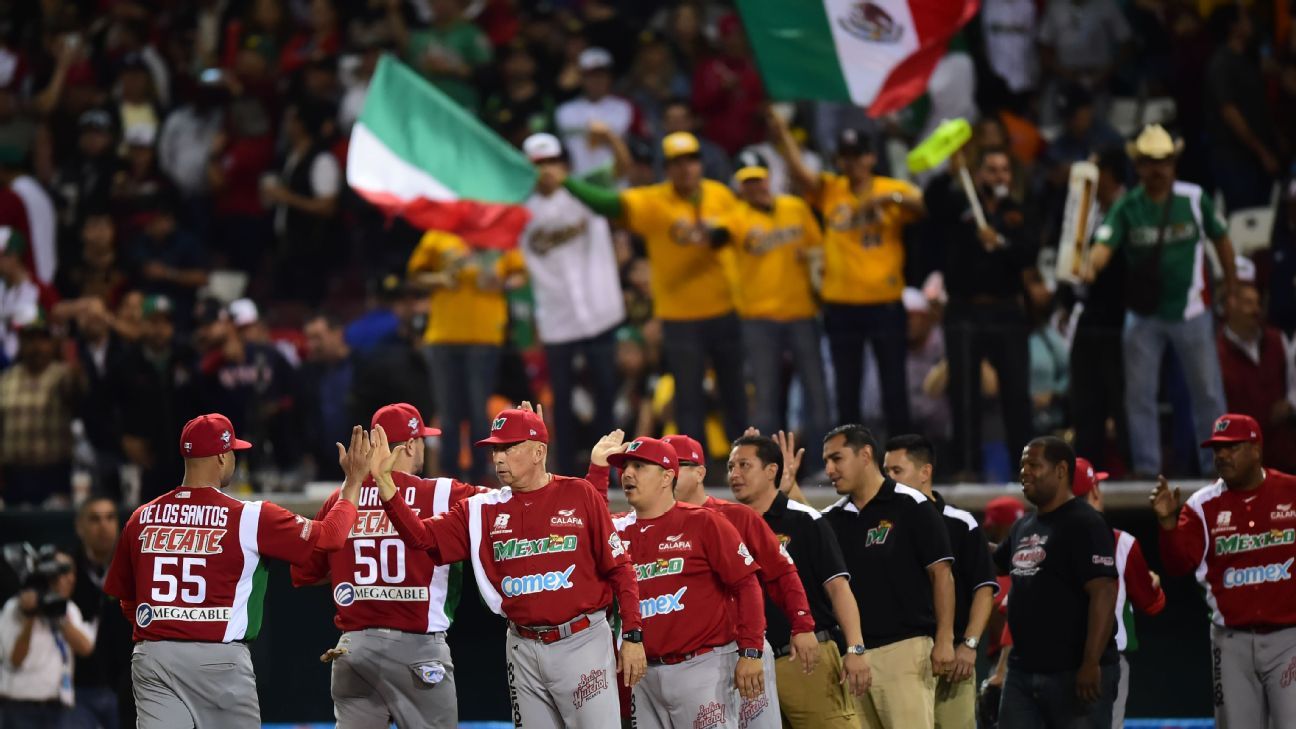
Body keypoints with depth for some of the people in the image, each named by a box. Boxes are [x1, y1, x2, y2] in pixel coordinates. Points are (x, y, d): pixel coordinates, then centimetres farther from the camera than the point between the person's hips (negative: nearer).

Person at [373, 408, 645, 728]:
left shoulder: (579, 495, -2)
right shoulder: (481, 510, 7)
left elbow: (618, 569, -2)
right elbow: (422, 537, -2)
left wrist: (632, 637, -7)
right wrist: (384, 481, -13)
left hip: (582, 642, -4)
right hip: (524, 650, 4)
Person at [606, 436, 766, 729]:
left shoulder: (703, 523, -3)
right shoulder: (619, 530, 13)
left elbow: (746, 584, -6)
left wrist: (750, 653, -13)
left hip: (703, 668, -5)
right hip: (644, 675, 6)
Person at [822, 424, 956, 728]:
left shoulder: (910, 506, -2)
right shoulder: (834, 518, 15)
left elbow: (941, 573, -4)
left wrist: (944, 640, -12)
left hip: (904, 647, -6)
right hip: (853, 654, 6)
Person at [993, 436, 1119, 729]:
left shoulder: (1085, 525, -11)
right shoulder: (1024, 526, 17)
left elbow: (1103, 593, -19)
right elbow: (994, 562, 37)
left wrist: (1091, 663, -25)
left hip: (1075, 672, -9)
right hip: (1023, 670, 9)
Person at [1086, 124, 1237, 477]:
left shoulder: (1194, 198, -5)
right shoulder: (1126, 207, -6)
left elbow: (1220, 238, 8)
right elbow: (1105, 243, -20)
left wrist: (1231, 281, 13)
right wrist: (1092, 267, -42)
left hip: (1190, 311, 0)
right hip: (1143, 315, 0)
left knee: (1208, 392, 4)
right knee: (1139, 394, 2)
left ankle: (1217, 463, 13)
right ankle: (1146, 467, 10)